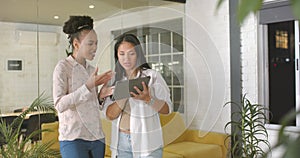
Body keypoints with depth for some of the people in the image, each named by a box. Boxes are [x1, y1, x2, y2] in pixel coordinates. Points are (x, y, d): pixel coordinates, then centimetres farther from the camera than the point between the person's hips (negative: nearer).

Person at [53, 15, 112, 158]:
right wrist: (88, 86, -20)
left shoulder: (91, 69, 13)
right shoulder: (63, 66, -4)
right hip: (73, 139, -6)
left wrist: (102, 95, -3)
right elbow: (60, 105, -14)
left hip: (97, 137, 6)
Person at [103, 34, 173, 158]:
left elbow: (167, 109, -6)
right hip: (121, 142, 3)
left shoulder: (152, 76, -5)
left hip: (146, 143, -2)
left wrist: (148, 99, -23)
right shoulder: (114, 79, 4)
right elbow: (110, 115, -4)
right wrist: (125, 96, -20)